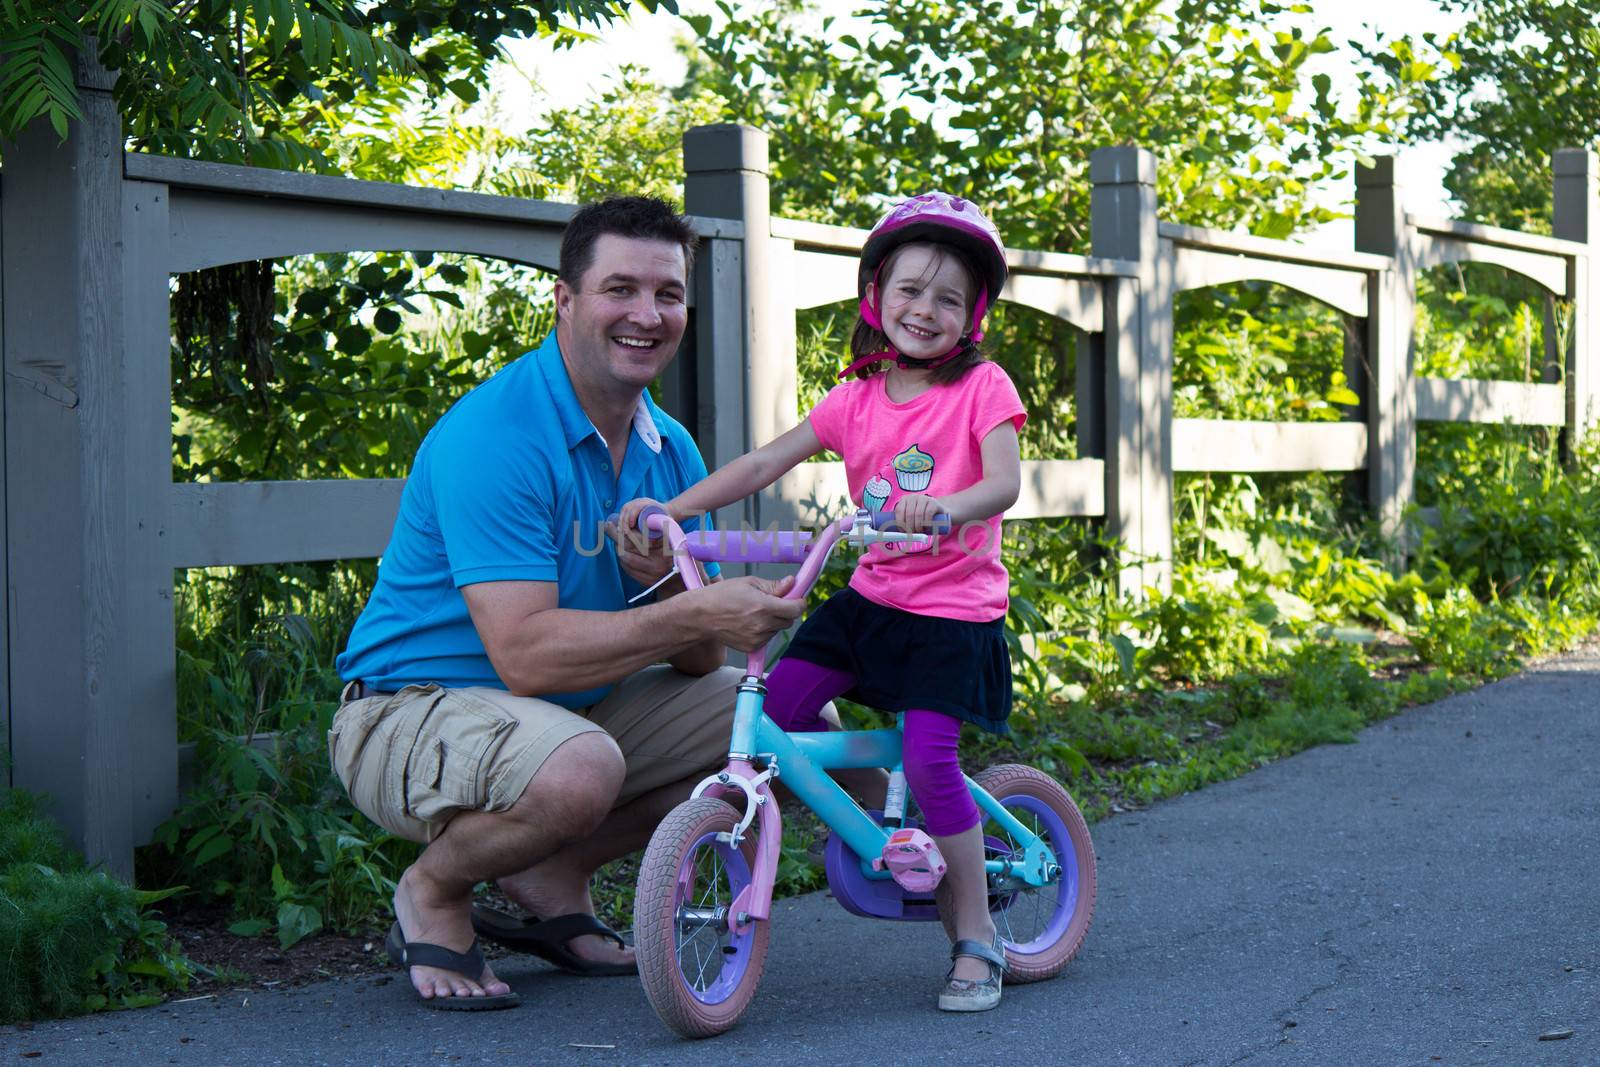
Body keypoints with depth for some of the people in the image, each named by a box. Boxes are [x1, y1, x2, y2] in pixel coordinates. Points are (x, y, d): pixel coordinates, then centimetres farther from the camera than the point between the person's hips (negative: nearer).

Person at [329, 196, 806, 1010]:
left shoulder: (670, 452, 4)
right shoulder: (495, 434, -22)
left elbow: (695, 659, 1)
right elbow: (525, 654, -30)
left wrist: (666, 580, -20)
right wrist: (697, 613, -32)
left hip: (576, 709, 8)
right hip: (414, 709, -8)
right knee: (577, 767, -39)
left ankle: (554, 877, 9)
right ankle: (433, 893, -6)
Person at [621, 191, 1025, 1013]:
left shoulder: (982, 389, -6)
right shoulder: (857, 399, 7)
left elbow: (1004, 482, -20)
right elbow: (765, 462, 3)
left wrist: (949, 507, -43)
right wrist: (672, 508, -6)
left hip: (953, 612, -5)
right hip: (871, 597, 5)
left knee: (929, 762, -18)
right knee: (773, 706, -10)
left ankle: (976, 941, -3)